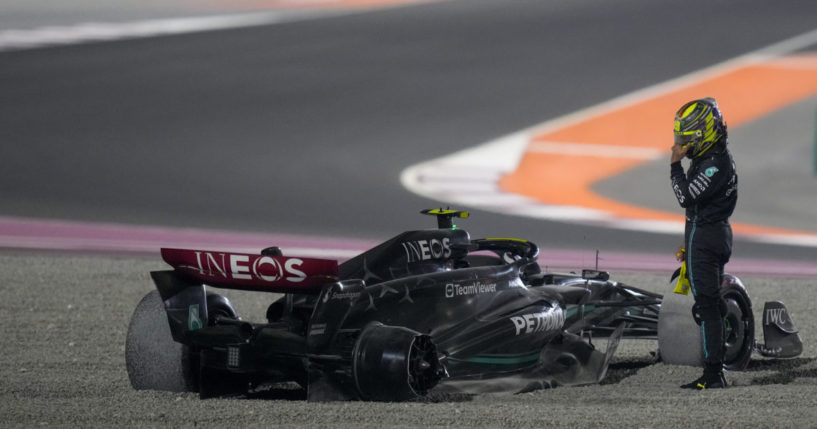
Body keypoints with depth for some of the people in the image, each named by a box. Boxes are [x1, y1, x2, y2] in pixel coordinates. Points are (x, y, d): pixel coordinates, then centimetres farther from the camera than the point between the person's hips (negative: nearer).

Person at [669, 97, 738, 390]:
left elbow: (687, 198, -25)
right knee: (711, 303, 13)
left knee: (706, 305, -10)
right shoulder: (713, 158, 15)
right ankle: (715, 370, 17)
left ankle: (713, 374, -12)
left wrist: (675, 165, -16)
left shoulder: (715, 164, -19)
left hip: (705, 237, -11)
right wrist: (689, 242, 25)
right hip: (715, 234, 11)